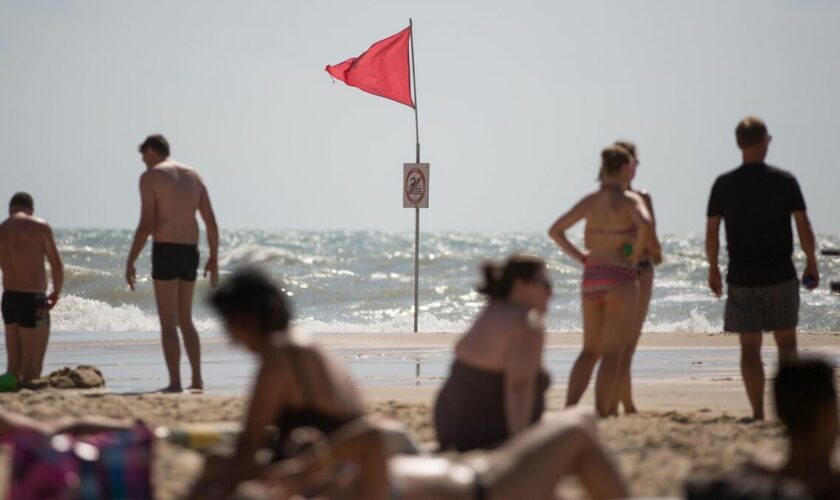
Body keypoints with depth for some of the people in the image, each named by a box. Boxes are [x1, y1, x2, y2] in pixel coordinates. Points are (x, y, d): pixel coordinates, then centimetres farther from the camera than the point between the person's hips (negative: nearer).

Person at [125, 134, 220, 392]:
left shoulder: (150, 176, -4)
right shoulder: (193, 175, 14)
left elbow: (146, 225, -12)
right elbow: (211, 222, 10)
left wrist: (130, 261, -8)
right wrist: (213, 258, 17)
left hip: (165, 251, -6)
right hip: (190, 251, 6)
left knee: (168, 322, -3)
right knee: (185, 319, 17)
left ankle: (175, 383, -7)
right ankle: (197, 379, 13)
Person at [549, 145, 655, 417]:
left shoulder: (589, 201, 8)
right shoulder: (629, 200, -8)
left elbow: (555, 231, 9)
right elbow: (644, 224, -29)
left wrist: (579, 257, 12)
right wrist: (637, 252, -13)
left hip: (591, 278, 6)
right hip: (620, 279, -6)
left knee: (590, 351, 15)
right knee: (613, 353, -2)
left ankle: (569, 410, 1)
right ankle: (602, 416, -7)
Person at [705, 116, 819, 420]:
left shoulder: (724, 185, -2)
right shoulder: (785, 181, -4)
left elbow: (711, 233, -1)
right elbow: (804, 228, -5)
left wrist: (713, 269, 12)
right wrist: (812, 265, 7)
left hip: (742, 278, 1)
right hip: (780, 275, -1)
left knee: (750, 348, 5)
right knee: (786, 343, 11)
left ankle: (758, 414, 3)